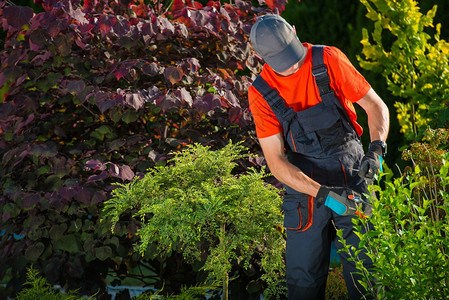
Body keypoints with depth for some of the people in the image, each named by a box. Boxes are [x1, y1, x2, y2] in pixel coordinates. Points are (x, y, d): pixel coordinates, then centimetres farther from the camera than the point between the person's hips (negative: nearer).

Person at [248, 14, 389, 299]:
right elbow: (276, 161, -8)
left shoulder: (328, 60, -8)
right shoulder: (261, 93, -5)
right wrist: (323, 194, -20)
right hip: (304, 183, 1)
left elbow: (376, 106, -1)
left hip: (351, 175, -1)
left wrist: (377, 148, -20)